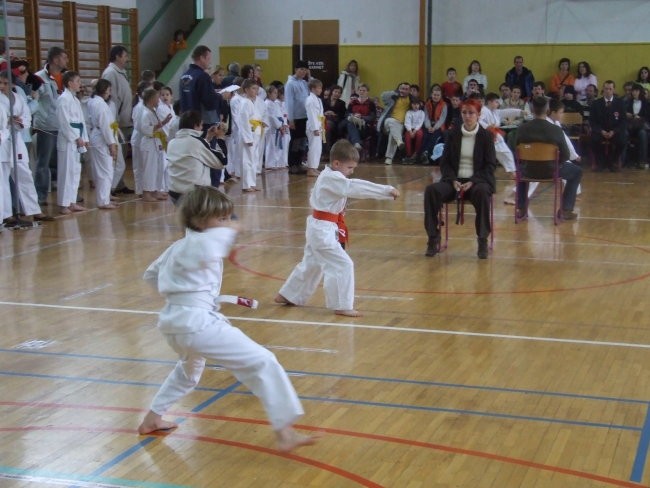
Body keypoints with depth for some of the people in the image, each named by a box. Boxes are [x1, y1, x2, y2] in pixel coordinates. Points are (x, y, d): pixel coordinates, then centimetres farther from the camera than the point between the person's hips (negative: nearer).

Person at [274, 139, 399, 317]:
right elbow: (357, 187, -32)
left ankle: (287, 296, 35)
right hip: (323, 230, -11)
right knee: (342, 265, -10)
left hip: (318, 227, 11)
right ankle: (342, 306, -3)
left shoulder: (329, 176, 10)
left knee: (312, 264, 23)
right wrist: (387, 190, -34)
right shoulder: (332, 179, -22)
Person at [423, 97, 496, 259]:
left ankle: (483, 241, -27)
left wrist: (473, 182, -16)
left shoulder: (486, 136, 2)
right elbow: (444, 162, 8)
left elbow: (490, 165, -2)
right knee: (431, 190, -28)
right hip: (455, 180, 2)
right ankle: (433, 239, -21)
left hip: (477, 181, -2)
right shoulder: (453, 134, 8)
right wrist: (453, 180, -11)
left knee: (481, 192, -39)